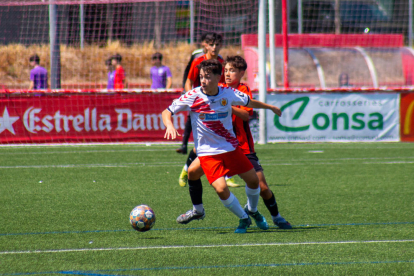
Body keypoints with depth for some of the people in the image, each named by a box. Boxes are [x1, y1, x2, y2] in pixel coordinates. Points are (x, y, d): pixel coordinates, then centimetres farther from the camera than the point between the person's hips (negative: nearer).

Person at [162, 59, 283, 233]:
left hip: (231, 147, 3)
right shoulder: (192, 97, -14)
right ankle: (244, 218, 8)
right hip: (208, 152, -3)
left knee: (253, 180, 6)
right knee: (221, 189, -19)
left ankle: (252, 211, 39)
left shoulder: (228, 94, -7)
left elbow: (249, 103, 14)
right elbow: (166, 112, -8)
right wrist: (169, 125, -30)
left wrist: (270, 107, 26)